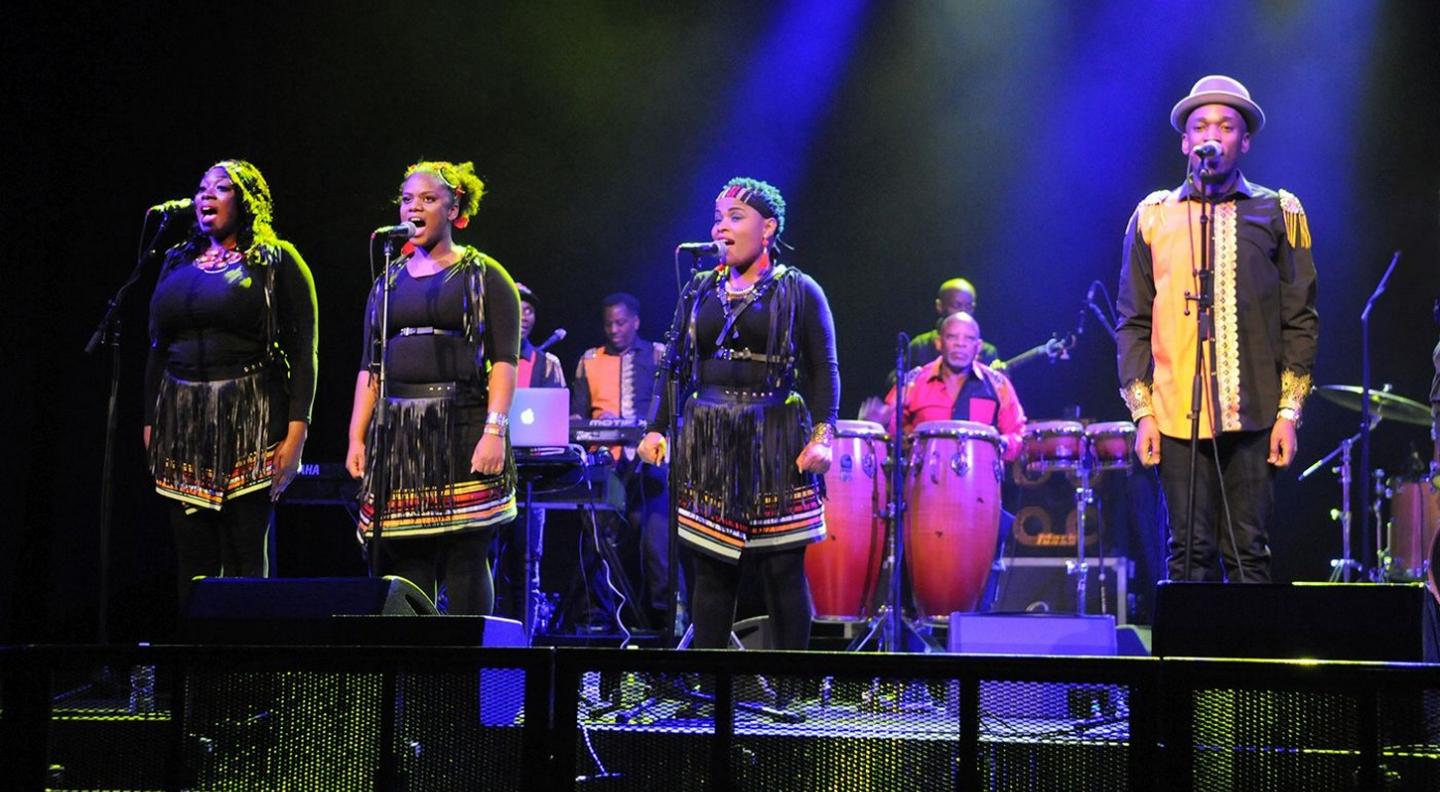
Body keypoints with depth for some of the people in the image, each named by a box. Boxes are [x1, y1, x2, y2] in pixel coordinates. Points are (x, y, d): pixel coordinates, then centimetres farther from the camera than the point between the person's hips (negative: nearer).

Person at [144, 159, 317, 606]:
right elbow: (157, 349, 19)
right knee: (192, 563, 4)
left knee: (246, 560, -5)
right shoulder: (177, 263, 17)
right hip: (182, 422, 5)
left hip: (249, 422, -5)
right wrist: (150, 424, 12)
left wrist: (296, 431, -13)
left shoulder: (277, 262, 2)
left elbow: (302, 353, -4)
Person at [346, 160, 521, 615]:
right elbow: (369, 366, 18)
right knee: (405, 562, 1)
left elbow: (504, 360, -4)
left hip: (462, 428, -4)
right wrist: (356, 438, 9)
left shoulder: (483, 276, 4)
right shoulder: (389, 282, 19)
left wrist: (495, 430, -16)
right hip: (399, 435, 5)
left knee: (465, 561, -6)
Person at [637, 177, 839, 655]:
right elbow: (679, 368, 15)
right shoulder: (700, 292, 13)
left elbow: (823, 370, -2)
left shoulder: (799, 292, 1)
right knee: (712, 568, 5)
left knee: (782, 569, -1)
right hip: (707, 445, 4)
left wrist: (822, 435, -13)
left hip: (776, 445, -4)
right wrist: (656, 428, 6)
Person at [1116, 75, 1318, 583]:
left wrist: (1289, 412, 0)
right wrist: (1142, 411, 1)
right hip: (1177, 415, 0)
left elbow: (1301, 321, 7)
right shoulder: (1153, 217, 10)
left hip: (1254, 415, 0)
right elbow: (1134, 323, 10)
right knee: (1190, 554, -1)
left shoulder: (1278, 214, 9)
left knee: (1249, 554, 0)